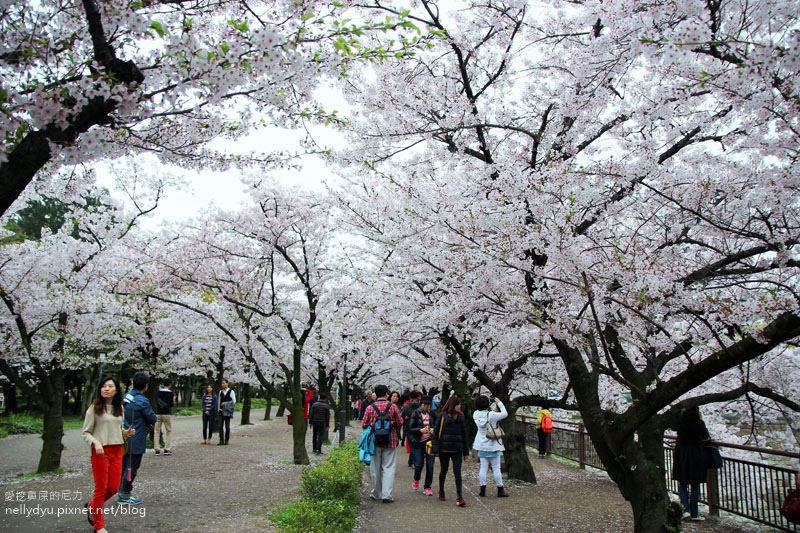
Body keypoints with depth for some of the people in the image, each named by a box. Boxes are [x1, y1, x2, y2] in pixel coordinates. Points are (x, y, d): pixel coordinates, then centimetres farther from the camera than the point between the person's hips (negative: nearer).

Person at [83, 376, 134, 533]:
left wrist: (127, 432, 0)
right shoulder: (94, 408, -7)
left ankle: (91, 506, 35)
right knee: (101, 489, 2)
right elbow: (86, 433, -5)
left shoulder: (119, 408, 9)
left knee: (114, 487, 6)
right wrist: (95, 442, -23)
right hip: (100, 452, -5)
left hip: (117, 451, 5)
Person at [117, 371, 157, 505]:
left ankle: (122, 492, 26)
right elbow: (152, 419, -13)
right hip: (136, 440, -8)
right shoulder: (142, 401, -22)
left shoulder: (126, 397, 3)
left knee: (124, 465, 17)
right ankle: (124, 496, 8)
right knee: (132, 467, 2)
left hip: (125, 438, 8)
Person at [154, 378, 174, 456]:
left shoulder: (158, 392, 6)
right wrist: (173, 399, 17)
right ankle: (166, 449, 1)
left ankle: (156, 450, 2)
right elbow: (171, 404, 0)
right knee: (168, 431, 7)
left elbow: (156, 401, 12)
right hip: (167, 413, -3)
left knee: (157, 431, 7)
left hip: (158, 413, 3)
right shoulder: (170, 393, -4)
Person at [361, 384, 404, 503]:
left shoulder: (370, 407, -6)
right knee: (388, 468, 4)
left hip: (374, 441, 1)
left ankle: (376, 494, 22)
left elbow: (364, 425, -2)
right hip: (390, 441, -1)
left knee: (375, 468, 13)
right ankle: (387, 494, -2)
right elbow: (400, 423, -2)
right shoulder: (393, 407, -7)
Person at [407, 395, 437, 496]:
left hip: (430, 441, 2)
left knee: (430, 465, 0)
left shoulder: (433, 414, 5)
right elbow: (410, 428, -4)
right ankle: (416, 480, 29)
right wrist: (420, 430, -20)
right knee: (419, 464, -4)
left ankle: (427, 487, 14)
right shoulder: (415, 414, -2)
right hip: (418, 443, -2)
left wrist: (434, 430, -8)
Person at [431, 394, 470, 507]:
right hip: (444, 449, -2)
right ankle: (441, 492, 31)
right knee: (444, 471, 12)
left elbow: (464, 434, 12)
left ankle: (459, 496, -6)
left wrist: (466, 451, 11)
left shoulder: (460, 417, 7)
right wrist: (436, 449, -11)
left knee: (457, 471, -5)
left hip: (457, 449, 2)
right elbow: (436, 432, -5)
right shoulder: (442, 416, -5)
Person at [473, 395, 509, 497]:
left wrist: (493, 411, 6)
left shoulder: (476, 414, -5)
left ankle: (482, 489, 12)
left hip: (481, 446, 5)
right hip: (492, 446, -5)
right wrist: (499, 403, -2)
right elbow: (505, 414, -11)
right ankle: (500, 490, 12)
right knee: (496, 468, 4)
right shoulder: (491, 415, -21)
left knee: (483, 468, 10)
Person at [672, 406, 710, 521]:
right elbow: (706, 437, 4)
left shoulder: (680, 422, -9)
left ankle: (686, 509, -2)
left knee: (682, 483, 13)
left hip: (681, 456, 1)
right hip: (697, 457, -1)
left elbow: (673, 427, 14)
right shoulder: (699, 424, -14)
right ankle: (694, 513, 11)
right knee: (695, 485, 9)